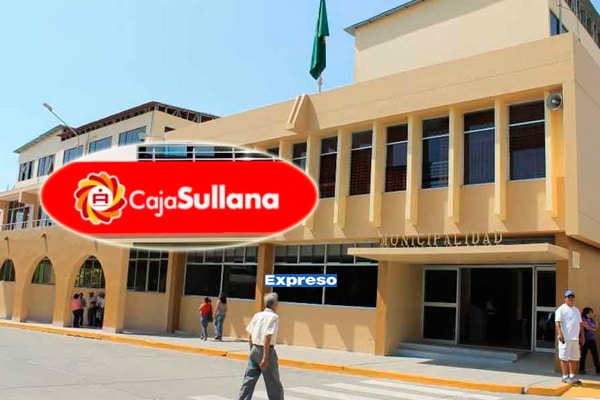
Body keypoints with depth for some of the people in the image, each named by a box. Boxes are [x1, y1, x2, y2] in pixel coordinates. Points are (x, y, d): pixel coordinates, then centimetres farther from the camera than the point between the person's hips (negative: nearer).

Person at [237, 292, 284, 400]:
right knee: (274, 383, 7)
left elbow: (250, 336, 11)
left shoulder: (257, 315, 8)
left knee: (249, 380, 11)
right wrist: (266, 357, -20)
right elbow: (267, 337, -21)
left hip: (255, 349, 6)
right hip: (267, 351, -6)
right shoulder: (274, 316, -12)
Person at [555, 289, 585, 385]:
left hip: (575, 338, 8)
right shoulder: (561, 309, -4)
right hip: (565, 338, -7)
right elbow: (557, 323, -12)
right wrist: (560, 334, -22)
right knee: (564, 357, -4)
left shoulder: (576, 310, 19)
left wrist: (581, 336, 16)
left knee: (575, 358, 11)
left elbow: (580, 324, 22)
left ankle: (572, 376, 20)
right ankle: (565, 377, 0)